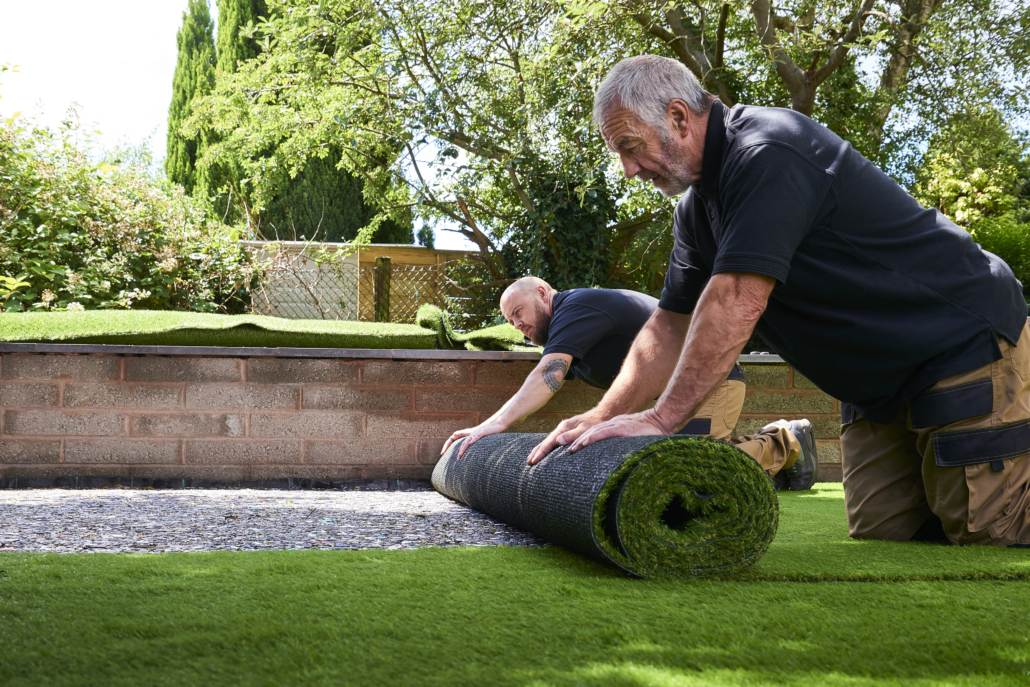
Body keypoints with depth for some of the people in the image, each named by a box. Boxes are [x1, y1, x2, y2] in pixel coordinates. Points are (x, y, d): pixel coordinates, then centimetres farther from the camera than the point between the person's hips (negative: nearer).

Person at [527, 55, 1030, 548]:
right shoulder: (697, 208, 8)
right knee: (881, 541, 3)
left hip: (966, 349, -9)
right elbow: (671, 327, 9)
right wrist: (603, 416, -2)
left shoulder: (768, 152, -23)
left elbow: (737, 303, -30)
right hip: (879, 388, 9)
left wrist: (659, 419, -28)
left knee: (985, 539, -11)